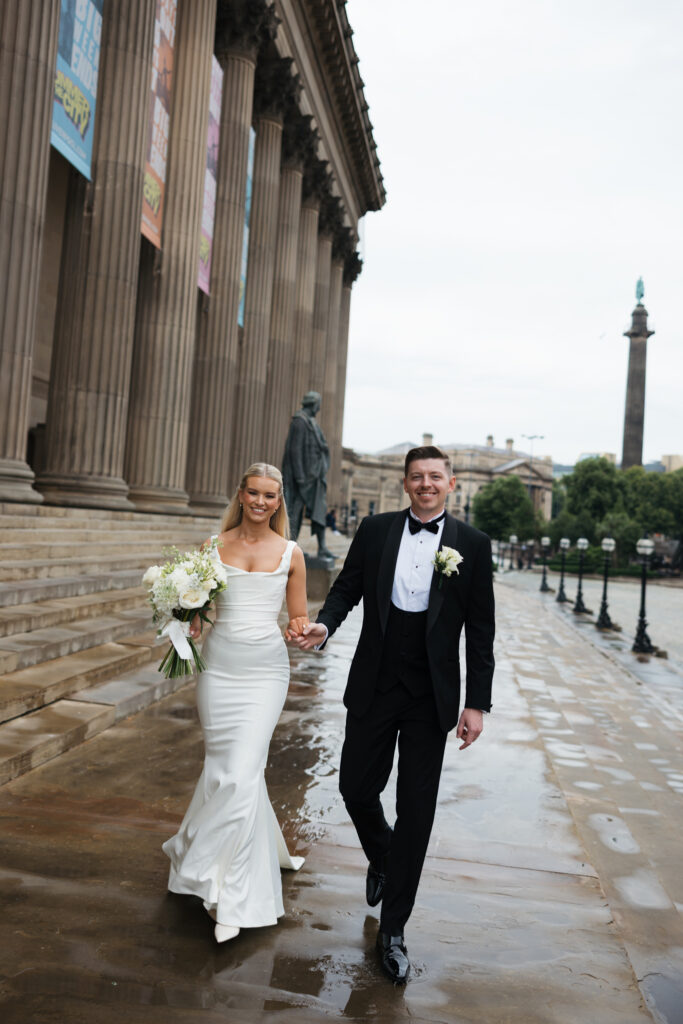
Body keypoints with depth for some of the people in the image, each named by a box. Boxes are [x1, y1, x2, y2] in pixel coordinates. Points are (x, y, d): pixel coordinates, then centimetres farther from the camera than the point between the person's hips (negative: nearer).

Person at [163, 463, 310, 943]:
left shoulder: (291, 553, 4)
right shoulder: (216, 545, 6)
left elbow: (299, 619, 9)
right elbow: (197, 605, 13)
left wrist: (303, 631, -13)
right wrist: (188, 620, -9)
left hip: (266, 668, -2)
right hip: (219, 663, 2)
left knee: (242, 772, -9)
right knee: (223, 766, 7)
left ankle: (233, 897, 4)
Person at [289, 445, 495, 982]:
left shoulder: (473, 544, -3)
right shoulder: (375, 530, 1)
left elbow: (481, 630, -2)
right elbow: (346, 589, 5)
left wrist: (478, 703, -4)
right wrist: (324, 626, -16)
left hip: (432, 698, -1)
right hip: (374, 689, 2)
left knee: (416, 811, 5)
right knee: (356, 788, 12)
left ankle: (393, 929, 23)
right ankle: (381, 858, 47)